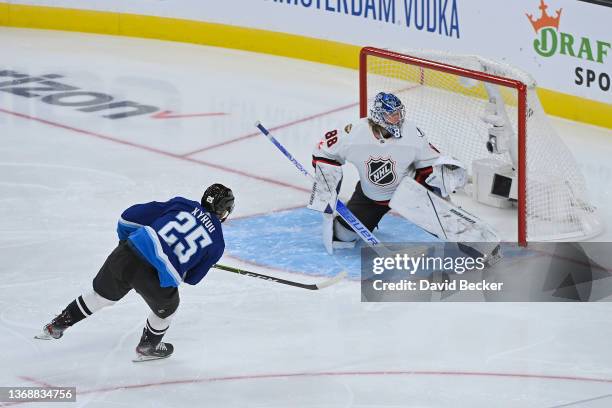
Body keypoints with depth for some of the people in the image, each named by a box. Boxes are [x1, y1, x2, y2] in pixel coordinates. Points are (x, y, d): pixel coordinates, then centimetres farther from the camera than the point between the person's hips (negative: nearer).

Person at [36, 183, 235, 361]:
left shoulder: (182, 204, 13)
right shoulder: (217, 242, 10)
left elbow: (131, 216, 11)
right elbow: (192, 277, 18)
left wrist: (126, 239, 29)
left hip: (126, 255, 3)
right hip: (160, 279, -3)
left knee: (101, 294, 29)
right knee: (166, 308, 32)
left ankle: (56, 325, 40)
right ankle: (147, 348, 49)